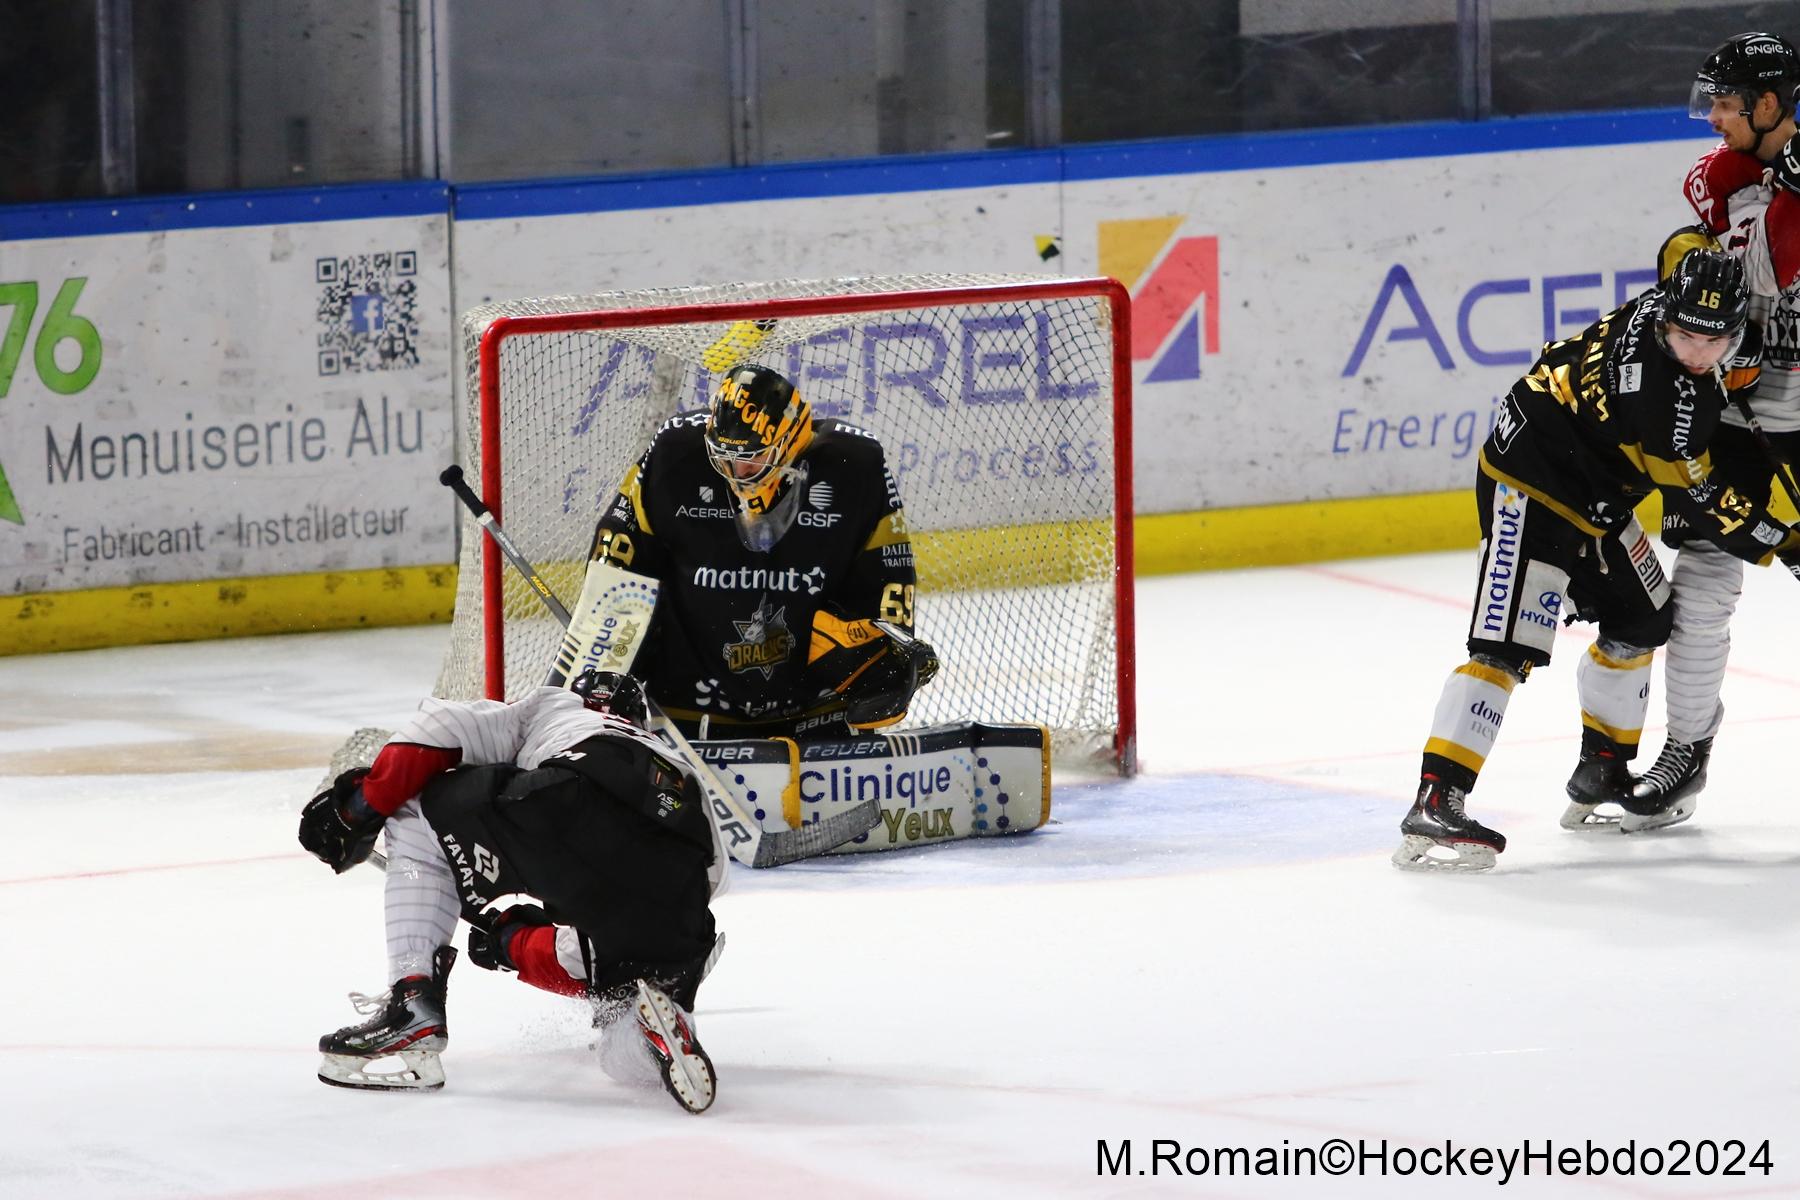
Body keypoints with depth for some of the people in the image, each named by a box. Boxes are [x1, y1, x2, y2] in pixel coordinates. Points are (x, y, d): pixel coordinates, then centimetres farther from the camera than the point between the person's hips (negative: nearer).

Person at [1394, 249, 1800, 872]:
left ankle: (1602, 771, 38)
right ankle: (1434, 804, -26)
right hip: (1530, 485, -11)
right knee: (1508, 644, -20)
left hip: (1596, 495, 11)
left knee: (1639, 622, 21)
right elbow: (1696, 495, -21)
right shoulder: (1664, 396, -31)